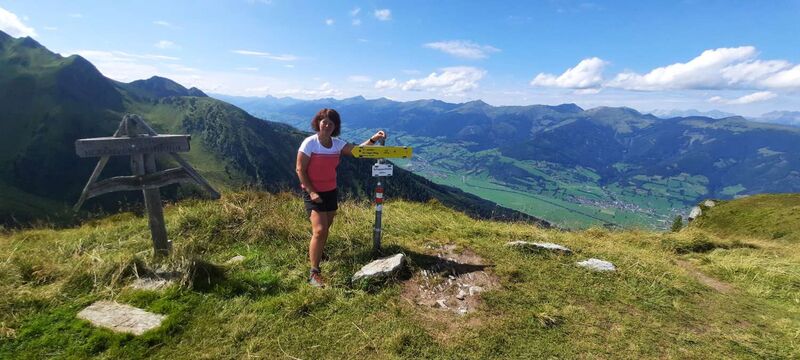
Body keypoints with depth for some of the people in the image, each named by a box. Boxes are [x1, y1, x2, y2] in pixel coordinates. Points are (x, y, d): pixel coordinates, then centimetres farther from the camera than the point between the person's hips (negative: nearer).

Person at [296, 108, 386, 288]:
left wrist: (373, 139, -23)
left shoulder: (337, 144, 1)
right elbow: (300, 170, -13)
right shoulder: (309, 143, -14)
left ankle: (315, 254, 42)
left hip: (331, 192, 6)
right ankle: (314, 273, -3)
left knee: (325, 228, 17)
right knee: (319, 231, -13)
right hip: (313, 193, -6)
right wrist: (311, 192, -18)